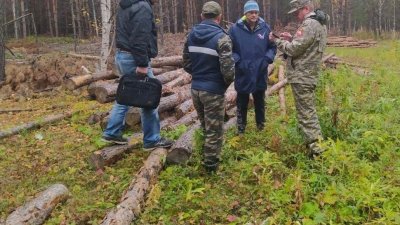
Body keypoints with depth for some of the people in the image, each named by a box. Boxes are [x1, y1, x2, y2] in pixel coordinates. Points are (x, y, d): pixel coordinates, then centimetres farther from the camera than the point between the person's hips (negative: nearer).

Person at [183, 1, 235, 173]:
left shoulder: (191, 35, 5)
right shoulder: (221, 37, -16)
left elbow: (186, 64, 10)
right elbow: (228, 70, -21)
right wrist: (227, 82, -1)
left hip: (195, 88, 7)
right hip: (213, 91, -6)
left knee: (205, 126, 24)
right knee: (214, 130, 8)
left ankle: (206, 158, 37)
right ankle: (211, 165, 19)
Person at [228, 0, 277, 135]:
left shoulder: (265, 28, -4)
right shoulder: (235, 29, -10)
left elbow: (272, 47, 6)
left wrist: (267, 59, -9)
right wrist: (238, 61, -14)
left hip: (260, 74, 2)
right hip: (242, 75, -1)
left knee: (260, 101, 18)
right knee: (242, 103, 12)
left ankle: (260, 124, 37)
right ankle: (241, 126, 29)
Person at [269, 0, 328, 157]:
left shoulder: (309, 24, -18)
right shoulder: (319, 23, 15)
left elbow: (294, 50, -19)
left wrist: (277, 41, -6)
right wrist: (291, 39, 9)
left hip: (301, 76, -10)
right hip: (308, 75, 10)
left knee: (305, 113, -6)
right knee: (309, 110, 20)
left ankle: (315, 147, -4)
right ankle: (316, 140, 29)